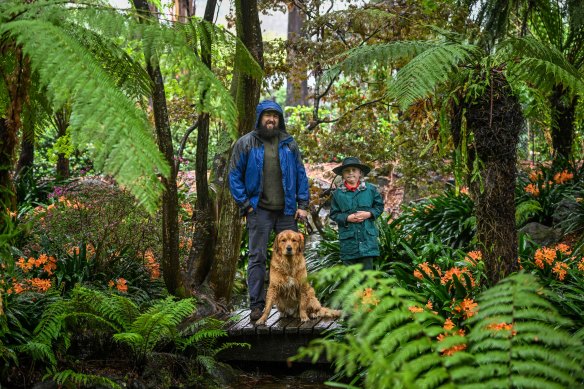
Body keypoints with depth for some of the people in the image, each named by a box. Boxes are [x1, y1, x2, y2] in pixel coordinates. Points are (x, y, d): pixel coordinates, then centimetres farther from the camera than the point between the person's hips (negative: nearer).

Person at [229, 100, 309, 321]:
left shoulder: (289, 143, 9)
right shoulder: (245, 143, 2)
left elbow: (301, 174, 10)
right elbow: (234, 176, 2)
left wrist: (302, 205, 2)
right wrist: (245, 205, -5)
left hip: (287, 211, 3)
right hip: (259, 210, -3)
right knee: (257, 257, -1)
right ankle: (257, 305, 3)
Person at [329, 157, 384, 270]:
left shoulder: (370, 189, 2)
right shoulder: (338, 193, 1)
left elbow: (379, 206, 9)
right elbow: (334, 214, 4)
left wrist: (369, 214, -8)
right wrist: (347, 218, -11)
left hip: (367, 236, 0)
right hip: (348, 238, 0)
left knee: (367, 266, -1)